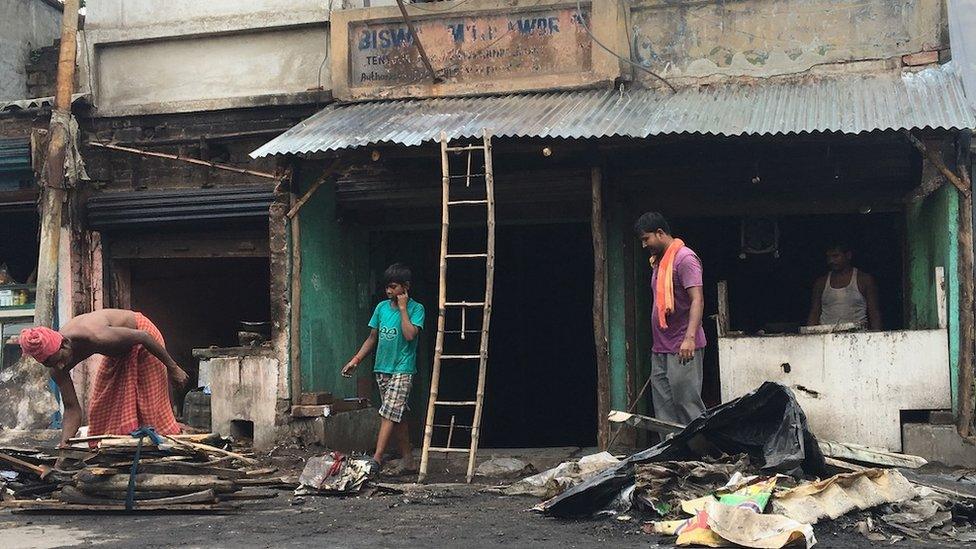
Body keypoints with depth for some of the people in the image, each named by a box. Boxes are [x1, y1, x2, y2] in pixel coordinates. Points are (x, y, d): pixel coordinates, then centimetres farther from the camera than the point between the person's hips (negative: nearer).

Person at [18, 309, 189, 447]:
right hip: (118, 353, 7)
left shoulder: (94, 338, -41)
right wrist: (63, 444, -28)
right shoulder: (57, 368, -19)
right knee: (101, 407, 7)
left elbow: (144, 337, -30)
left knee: (151, 406, -7)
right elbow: (72, 409, -14)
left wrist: (173, 368, -21)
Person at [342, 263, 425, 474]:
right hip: (382, 369, 6)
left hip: (402, 370, -6)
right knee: (396, 415, 9)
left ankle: (377, 459, -15)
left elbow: (410, 334, -22)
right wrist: (355, 361, 10)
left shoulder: (416, 309, -6)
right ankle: (407, 458, 16)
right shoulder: (382, 307, 9)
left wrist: (403, 308, -15)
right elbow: (372, 338, 15)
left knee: (388, 414, -13)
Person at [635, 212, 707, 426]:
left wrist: (690, 338, -30)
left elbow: (697, 300, -19)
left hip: (683, 349, -9)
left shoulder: (685, 258, -9)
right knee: (664, 409, 7)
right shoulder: (659, 262, 19)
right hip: (660, 349, 9)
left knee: (687, 404, -9)